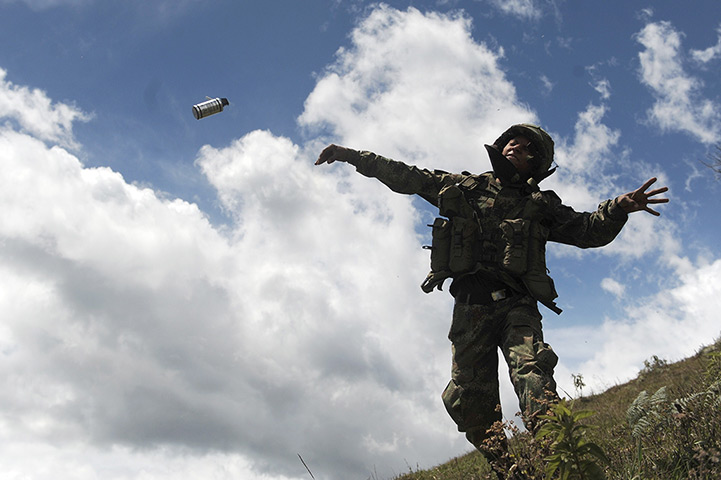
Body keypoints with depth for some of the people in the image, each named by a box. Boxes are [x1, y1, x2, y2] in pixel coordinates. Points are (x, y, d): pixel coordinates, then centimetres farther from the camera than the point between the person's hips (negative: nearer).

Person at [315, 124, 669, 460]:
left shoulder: (540, 204, 19)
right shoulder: (463, 187, 22)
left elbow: (589, 231, 10)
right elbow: (406, 177, 24)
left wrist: (619, 208, -11)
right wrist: (353, 156, 21)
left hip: (516, 304, -1)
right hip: (470, 306, 2)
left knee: (532, 370, -27)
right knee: (468, 399, -6)